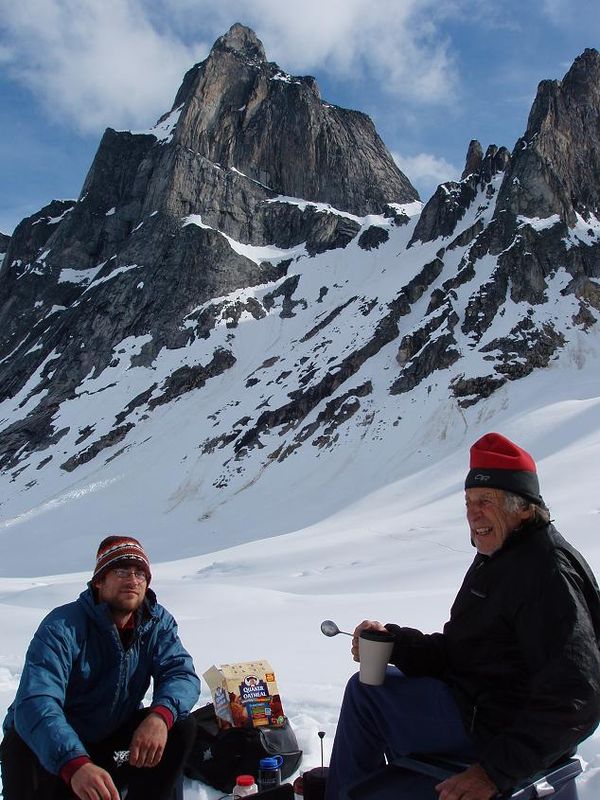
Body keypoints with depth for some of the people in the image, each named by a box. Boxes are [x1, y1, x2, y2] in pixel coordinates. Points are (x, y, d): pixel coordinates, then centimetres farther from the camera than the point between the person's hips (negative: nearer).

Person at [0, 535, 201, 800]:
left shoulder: (158, 622, -11)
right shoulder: (63, 627, -28)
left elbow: (181, 673, -20)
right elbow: (36, 702, -41)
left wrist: (160, 716, -44)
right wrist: (76, 765, -58)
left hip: (110, 733, 4)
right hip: (55, 743, -3)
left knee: (181, 726, -17)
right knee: (23, 749, -34)